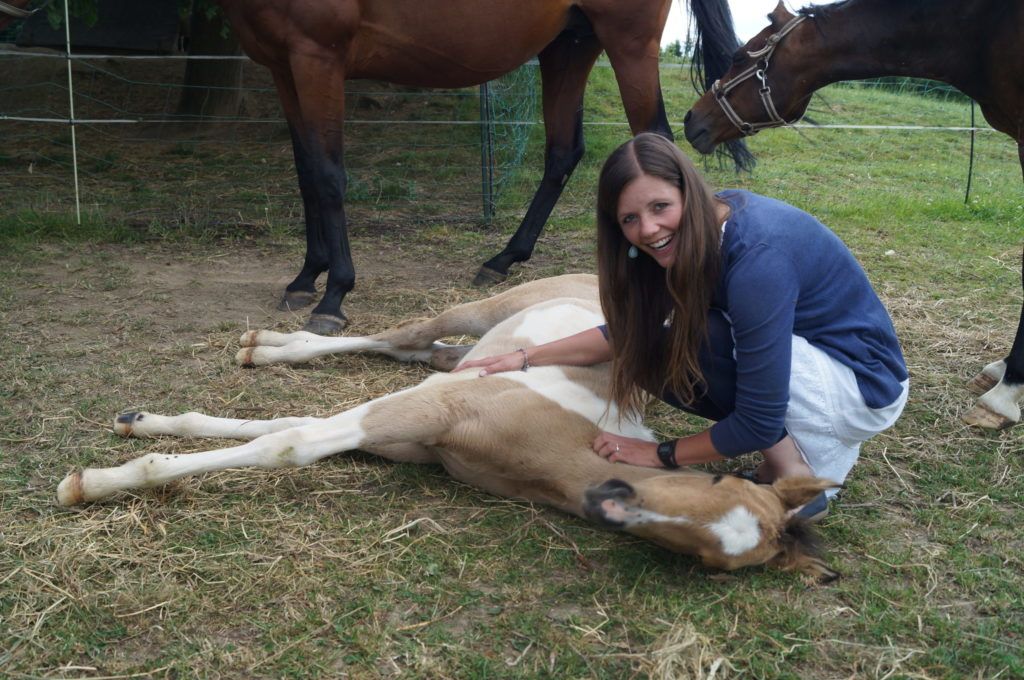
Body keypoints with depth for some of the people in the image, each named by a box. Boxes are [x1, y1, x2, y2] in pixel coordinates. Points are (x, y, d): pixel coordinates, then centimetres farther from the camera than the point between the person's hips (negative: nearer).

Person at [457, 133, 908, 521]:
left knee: (700, 340, -26)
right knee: (653, 352, -3)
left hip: (867, 386, -8)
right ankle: (818, 441, 5)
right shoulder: (700, 231, -7)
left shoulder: (756, 256, -32)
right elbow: (628, 332, 7)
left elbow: (757, 425, -28)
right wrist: (527, 358, 2)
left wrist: (662, 455, -14)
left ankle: (798, 481, -10)